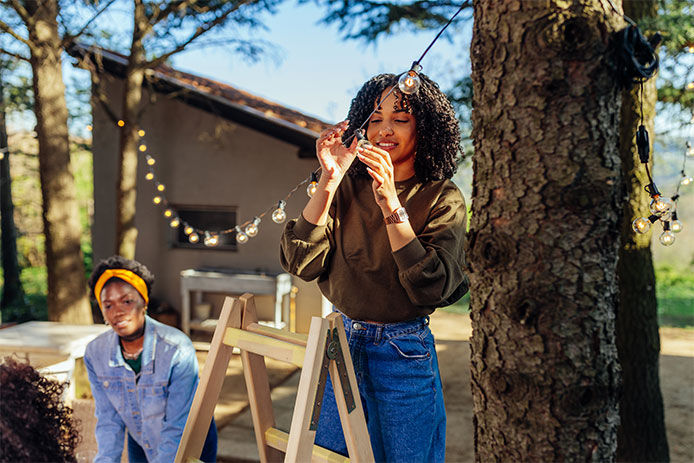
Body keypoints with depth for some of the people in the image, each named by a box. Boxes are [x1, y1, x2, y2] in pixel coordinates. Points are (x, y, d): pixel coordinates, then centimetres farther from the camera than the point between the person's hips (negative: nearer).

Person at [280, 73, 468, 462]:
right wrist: (329, 182, -18)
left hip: (405, 355, -2)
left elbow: (431, 289, -20)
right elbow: (300, 263, -10)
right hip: (342, 343, 3)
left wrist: (391, 204, -25)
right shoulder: (347, 188, -1)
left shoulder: (442, 198, -8)